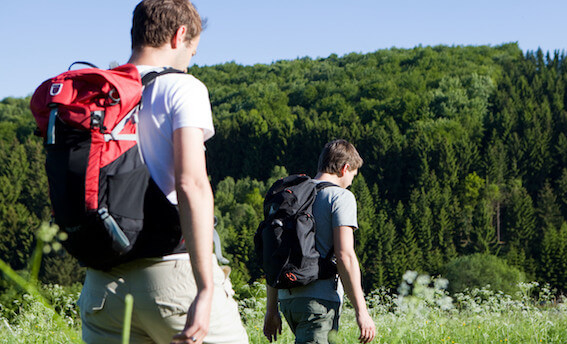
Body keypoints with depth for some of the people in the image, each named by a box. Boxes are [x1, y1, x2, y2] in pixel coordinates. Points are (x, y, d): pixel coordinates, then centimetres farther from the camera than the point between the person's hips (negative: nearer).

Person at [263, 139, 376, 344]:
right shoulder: (341, 197, -4)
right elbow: (344, 256, -14)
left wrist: (271, 308, 20)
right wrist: (361, 312, -13)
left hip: (287, 297, 8)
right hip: (319, 299, -8)